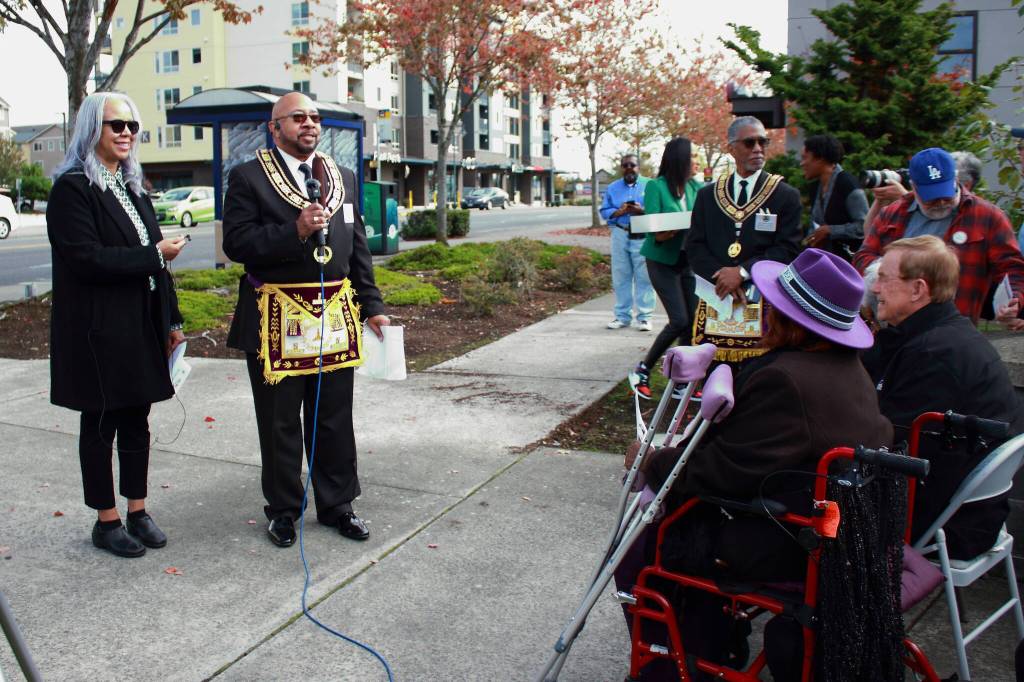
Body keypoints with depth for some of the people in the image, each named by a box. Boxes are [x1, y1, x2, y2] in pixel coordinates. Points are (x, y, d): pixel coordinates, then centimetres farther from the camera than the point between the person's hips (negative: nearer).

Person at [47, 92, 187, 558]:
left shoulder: (133, 189, 14)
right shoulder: (72, 188, -9)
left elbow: (156, 261, 13)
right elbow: (85, 259, -19)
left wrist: (171, 320, 11)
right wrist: (155, 255, -15)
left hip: (143, 327, 7)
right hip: (99, 331, -7)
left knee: (137, 421, 13)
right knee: (101, 424, 6)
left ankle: (137, 511, 25)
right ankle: (106, 521, 18)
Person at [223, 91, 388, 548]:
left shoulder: (343, 179, 13)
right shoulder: (248, 178, -2)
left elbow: (358, 248, 14)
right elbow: (237, 243, -10)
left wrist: (371, 306, 9)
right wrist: (294, 231, -20)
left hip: (335, 317, 4)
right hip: (276, 320, -4)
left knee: (335, 420, 11)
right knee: (280, 424, 8)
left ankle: (337, 504, 25)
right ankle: (283, 509, 23)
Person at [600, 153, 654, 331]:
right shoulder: (612, 188, 15)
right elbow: (604, 211, 9)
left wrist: (642, 211, -18)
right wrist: (618, 212, -11)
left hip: (643, 236, -3)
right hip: (620, 235, 3)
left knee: (643, 278, -4)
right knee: (620, 277, 4)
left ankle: (644, 317, 1)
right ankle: (622, 316, 12)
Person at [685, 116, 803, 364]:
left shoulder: (786, 196, 5)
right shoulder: (707, 195, 13)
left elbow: (788, 250, -3)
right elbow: (694, 247, 8)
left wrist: (742, 272, -14)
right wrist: (721, 276, -10)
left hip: (763, 305, -2)